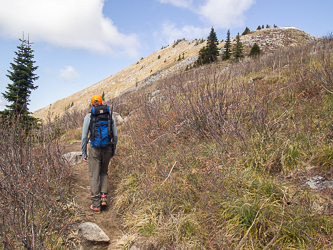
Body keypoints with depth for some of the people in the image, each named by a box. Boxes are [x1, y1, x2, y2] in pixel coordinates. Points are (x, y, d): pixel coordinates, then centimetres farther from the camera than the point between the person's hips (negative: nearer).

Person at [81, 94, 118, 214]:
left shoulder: (89, 116, -3)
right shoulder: (110, 115, 4)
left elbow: (84, 137, -4)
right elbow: (115, 135, 4)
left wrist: (84, 154, 4)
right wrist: (113, 151, 15)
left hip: (95, 149, -2)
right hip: (107, 148, 3)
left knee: (94, 176, 7)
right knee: (103, 172, 24)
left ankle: (96, 205, 12)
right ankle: (104, 197, 12)